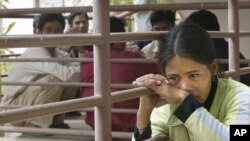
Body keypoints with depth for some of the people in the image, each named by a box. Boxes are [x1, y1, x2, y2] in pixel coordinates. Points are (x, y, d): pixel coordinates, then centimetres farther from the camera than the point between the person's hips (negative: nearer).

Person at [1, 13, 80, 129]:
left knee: (74, 77, -2)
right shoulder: (35, 53, -24)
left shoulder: (54, 54, 6)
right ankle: (35, 124, -18)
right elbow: (63, 73, -37)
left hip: (31, 105, 9)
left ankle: (54, 121, 4)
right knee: (55, 78, -29)